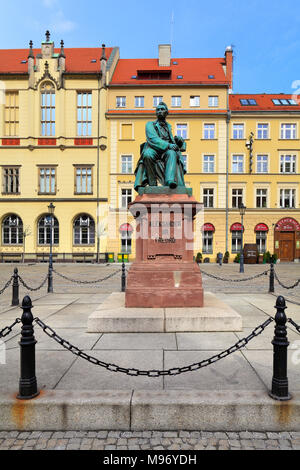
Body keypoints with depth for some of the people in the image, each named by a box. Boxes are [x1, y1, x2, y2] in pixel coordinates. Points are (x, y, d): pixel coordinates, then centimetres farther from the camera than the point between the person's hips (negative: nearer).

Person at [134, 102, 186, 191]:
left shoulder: (168, 126, 27)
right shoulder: (150, 124, 11)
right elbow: (153, 139, -8)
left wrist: (178, 140, 6)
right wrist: (168, 145, -21)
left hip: (166, 151, 3)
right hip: (153, 150, -3)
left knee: (172, 153, -34)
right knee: (148, 155, -39)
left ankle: (170, 180, -53)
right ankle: (152, 183, -32)